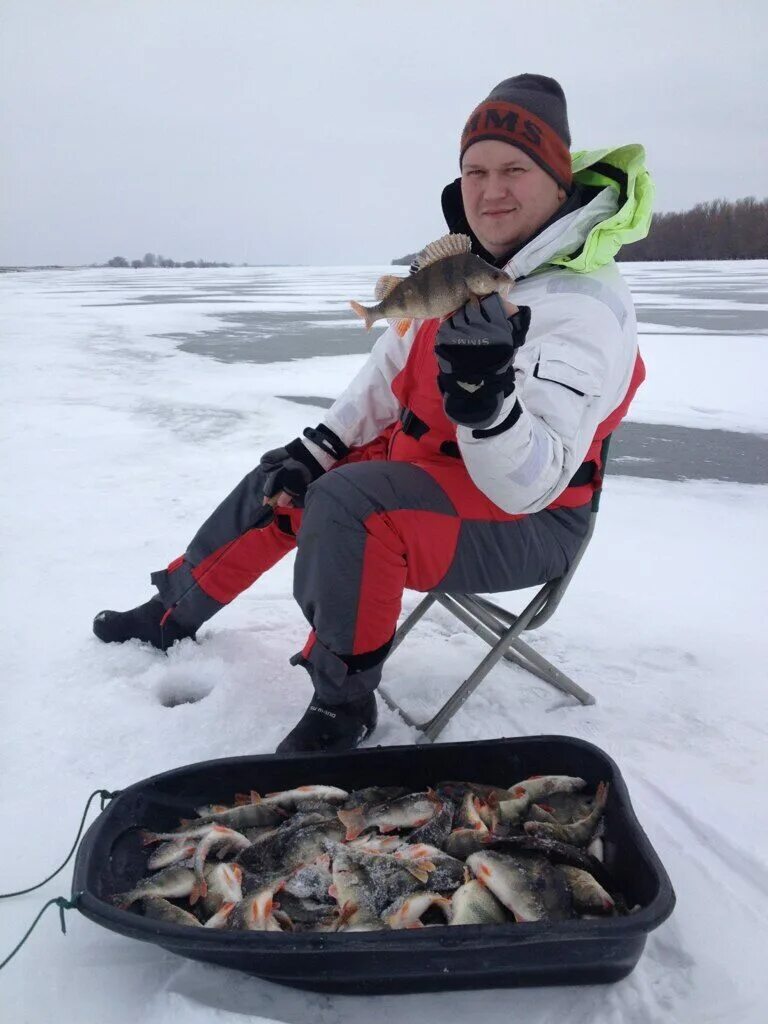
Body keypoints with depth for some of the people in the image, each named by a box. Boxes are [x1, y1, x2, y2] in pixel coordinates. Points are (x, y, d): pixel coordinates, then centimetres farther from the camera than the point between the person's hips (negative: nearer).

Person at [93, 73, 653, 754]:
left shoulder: (587, 307, -24)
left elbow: (529, 485, -32)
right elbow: (389, 373, 13)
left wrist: (487, 395, -48)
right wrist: (317, 447, 7)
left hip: (529, 522, -8)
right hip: (424, 462, 9)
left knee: (347, 502, -33)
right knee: (281, 483, 14)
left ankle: (343, 704, -12)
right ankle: (175, 612, 37)